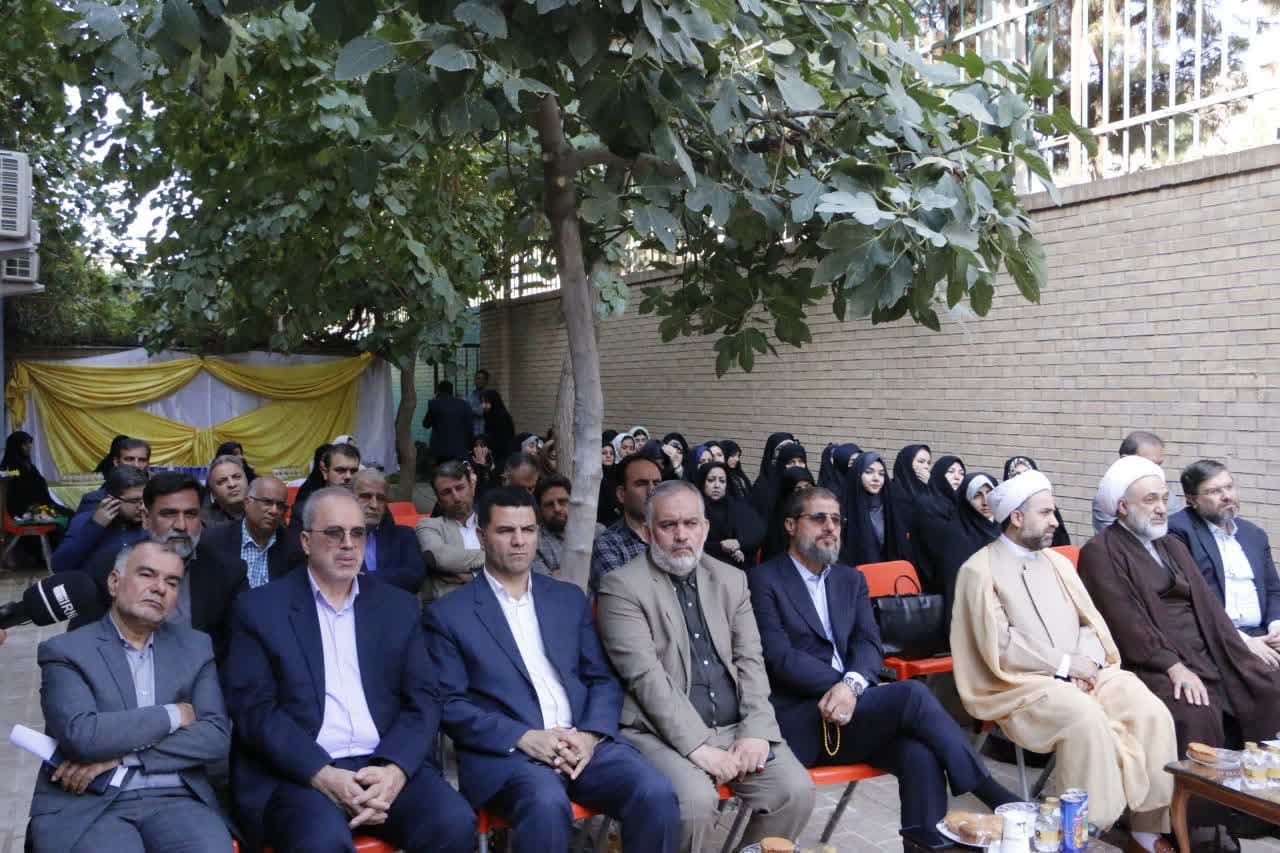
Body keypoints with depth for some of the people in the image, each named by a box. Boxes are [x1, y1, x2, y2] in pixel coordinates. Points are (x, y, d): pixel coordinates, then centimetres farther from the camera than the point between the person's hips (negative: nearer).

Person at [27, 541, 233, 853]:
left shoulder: (195, 648, 12)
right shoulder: (65, 651, 3)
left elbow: (217, 737, 1)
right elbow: (81, 735, -13)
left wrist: (121, 755, -8)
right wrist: (174, 715, -5)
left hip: (175, 800, 2)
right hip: (87, 804, -2)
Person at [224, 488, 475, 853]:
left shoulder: (398, 605, 14)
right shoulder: (261, 608, 5)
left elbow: (424, 699, 7)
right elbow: (254, 709, -3)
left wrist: (395, 769, -12)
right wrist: (323, 775, -16)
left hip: (388, 765, 3)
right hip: (298, 772, -2)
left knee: (455, 823, -24)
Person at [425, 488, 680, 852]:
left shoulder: (570, 599, 18)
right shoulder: (448, 615, 6)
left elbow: (603, 679, 14)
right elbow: (449, 703, -1)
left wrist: (590, 734, -6)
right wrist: (523, 737, -14)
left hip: (583, 742, 4)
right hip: (506, 751, -4)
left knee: (657, 794, -22)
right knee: (547, 804, -36)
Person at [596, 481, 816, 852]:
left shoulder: (731, 579, 13)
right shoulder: (621, 586, -5)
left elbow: (750, 660, 8)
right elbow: (646, 677, -13)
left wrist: (756, 731, -7)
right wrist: (698, 746, -19)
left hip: (735, 728, 5)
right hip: (664, 734, -5)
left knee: (796, 790, -15)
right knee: (695, 799, -30)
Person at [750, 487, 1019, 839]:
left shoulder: (851, 579, 19)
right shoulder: (764, 580, 0)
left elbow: (870, 645, 5)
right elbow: (780, 657, -11)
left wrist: (852, 685, -17)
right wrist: (844, 686, -18)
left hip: (852, 708, 6)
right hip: (798, 720, -5)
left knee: (921, 754, -26)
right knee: (912, 695, -25)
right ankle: (994, 796, -16)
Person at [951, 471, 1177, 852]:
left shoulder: (1057, 562, 17)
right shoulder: (980, 570, -5)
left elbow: (1092, 623, 13)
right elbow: (1000, 647, -13)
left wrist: (1087, 661, -9)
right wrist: (1065, 663, -13)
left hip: (1086, 673, 6)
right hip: (1023, 684, -6)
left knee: (1152, 713, -17)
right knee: (1087, 720, -33)